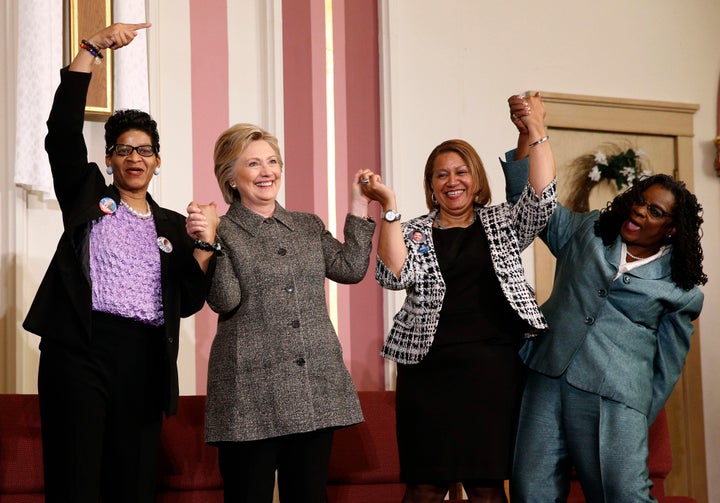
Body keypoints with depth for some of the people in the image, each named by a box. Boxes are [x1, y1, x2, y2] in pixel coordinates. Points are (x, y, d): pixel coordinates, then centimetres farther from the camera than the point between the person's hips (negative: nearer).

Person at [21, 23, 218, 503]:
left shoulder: (173, 226, 19)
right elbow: (63, 129, -1)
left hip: (144, 360, 3)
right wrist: (93, 47, -6)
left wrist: (205, 246, -4)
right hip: (82, 348, -3)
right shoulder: (88, 196, 13)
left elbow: (187, 302, 12)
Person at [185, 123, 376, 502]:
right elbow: (225, 301, -11)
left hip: (317, 390, 4)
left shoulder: (309, 226, 17)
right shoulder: (221, 232, 1)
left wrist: (359, 207, 7)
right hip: (252, 396, -4)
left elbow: (351, 269, 5)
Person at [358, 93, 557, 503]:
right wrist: (389, 207, -13)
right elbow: (396, 276, -7)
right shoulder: (414, 232, 11)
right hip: (431, 369, 0)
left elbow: (542, 200, -4)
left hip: (496, 370, 1)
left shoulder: (503, 223, 13)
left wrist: (537, 131, -9)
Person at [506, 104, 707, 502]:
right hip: (547, 377, 2)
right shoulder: (585, 233, 13)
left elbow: (668, 365, 10)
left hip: (614, 396, -2)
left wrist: (642, 421, 7)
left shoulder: (681, 290, 7)